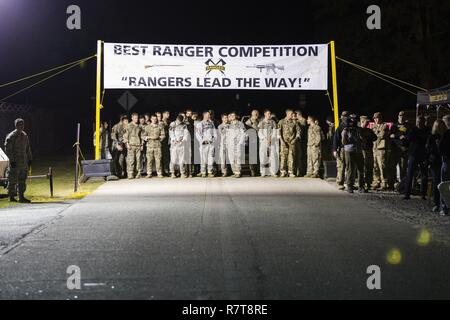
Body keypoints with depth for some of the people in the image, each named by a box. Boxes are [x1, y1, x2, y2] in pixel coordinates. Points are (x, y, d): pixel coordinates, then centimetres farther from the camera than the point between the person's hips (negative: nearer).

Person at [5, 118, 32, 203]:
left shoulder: (24, 136, 12)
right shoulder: (11, 136, -10)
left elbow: (28, 148, 21)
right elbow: (8, 149, -13)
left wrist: (30, 159, 18)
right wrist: (12, 160, -17)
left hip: (24, 162, 7)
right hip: (15, 163, -7)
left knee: (22, 180, 7)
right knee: (13, 180, 0)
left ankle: (21, 197, 12)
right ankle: (11, 197, 9)